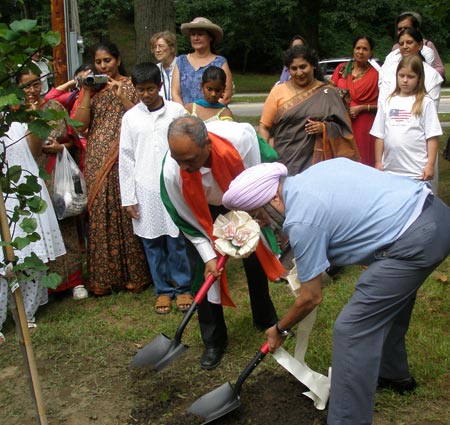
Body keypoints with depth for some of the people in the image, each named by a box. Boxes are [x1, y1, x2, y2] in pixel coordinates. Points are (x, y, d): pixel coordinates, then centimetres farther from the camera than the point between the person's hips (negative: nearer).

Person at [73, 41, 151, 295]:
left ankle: (134, 274, 7)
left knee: (126, 212, -4)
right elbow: (80, 124, 4)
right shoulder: (92, 87, 15)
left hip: (124, 160, -3)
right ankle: (103, 277, 11)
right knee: (99, 214, 2)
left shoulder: (131, 85, 6)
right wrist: (87, 93, -3)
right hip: (97, 162, 3)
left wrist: (121, 96, -13)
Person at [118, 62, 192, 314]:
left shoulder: (176, 111, -1)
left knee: (176, 240, 3)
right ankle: (163, 290, 23)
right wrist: (128, 198, 1)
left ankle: (183, 288, 20)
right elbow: (126, 159, 4)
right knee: (152, 243, 9)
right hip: (145, 190, 2)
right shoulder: (130, 117, 3)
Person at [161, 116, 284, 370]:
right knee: (206, 273, -5)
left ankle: (266, 320, 36)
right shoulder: (171, 171, -36)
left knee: (256, 261, 12)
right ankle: (214, 341, 13)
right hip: (204, 213, -1)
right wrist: (208, 256, -18)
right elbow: (188, 220, -18)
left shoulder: (240, 137, -40)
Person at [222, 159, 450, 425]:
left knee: (352, 330, -6)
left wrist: (280, 330, 14)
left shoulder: (301, 220, -13)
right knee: (391, 300, 30)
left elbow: (312, 298, -4)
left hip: (415, 240, -10)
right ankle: (393, 374, 51)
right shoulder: (314, 171, 10)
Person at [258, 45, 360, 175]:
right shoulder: (278, 91, 7)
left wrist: (324, 128, -11)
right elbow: (264, 126, 6)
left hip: (316, 161, 0)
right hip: (282, 161, 0)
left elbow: (343, 127, 8)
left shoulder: (328, 93, 6)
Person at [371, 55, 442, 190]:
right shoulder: (388, 102, 9)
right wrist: (378, 162, 7)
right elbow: (379, 135, 10)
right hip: (389, 170, 3)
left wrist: (430, 165, -8)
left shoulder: (425, 103, -1)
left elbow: (432, 137, -3)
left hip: (416, 172, -3)